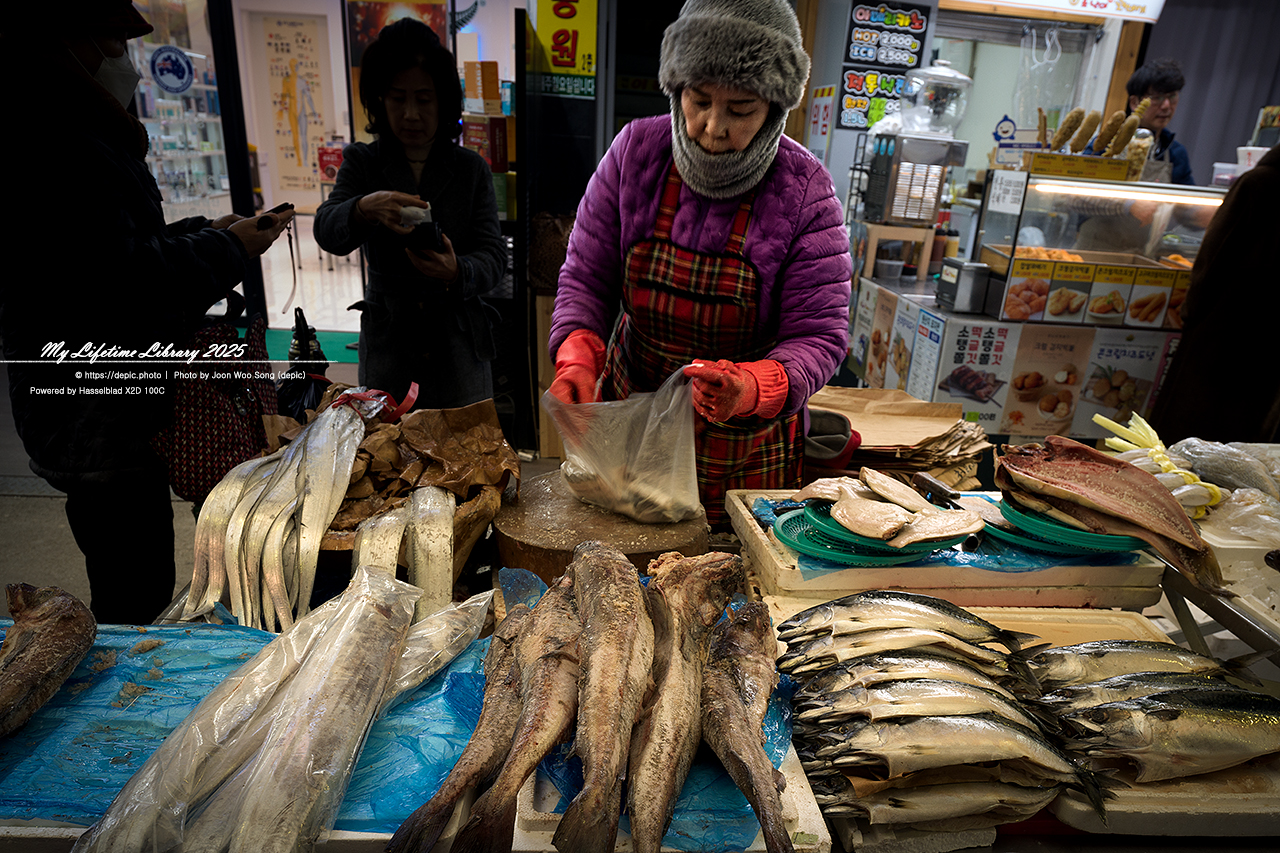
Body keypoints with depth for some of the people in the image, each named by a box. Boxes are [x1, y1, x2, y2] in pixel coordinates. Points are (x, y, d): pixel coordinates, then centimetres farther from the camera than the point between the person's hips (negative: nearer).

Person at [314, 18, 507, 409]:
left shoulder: (472, 169, 2)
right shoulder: (361, 162, 4)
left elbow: (493, 256, -6)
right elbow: (327, 231, -11)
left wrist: (456, 272, -29)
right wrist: (364, 209, -33)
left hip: (459, 346, 0)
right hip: (387, 346, 1)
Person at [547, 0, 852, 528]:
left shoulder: (805, 192, -14)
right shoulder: (635, 152, -8)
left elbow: (819, 336, -14)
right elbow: (585, 277, -4)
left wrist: (748, 388, -35)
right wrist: (576, 358, -24)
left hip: (744, 444, -1)